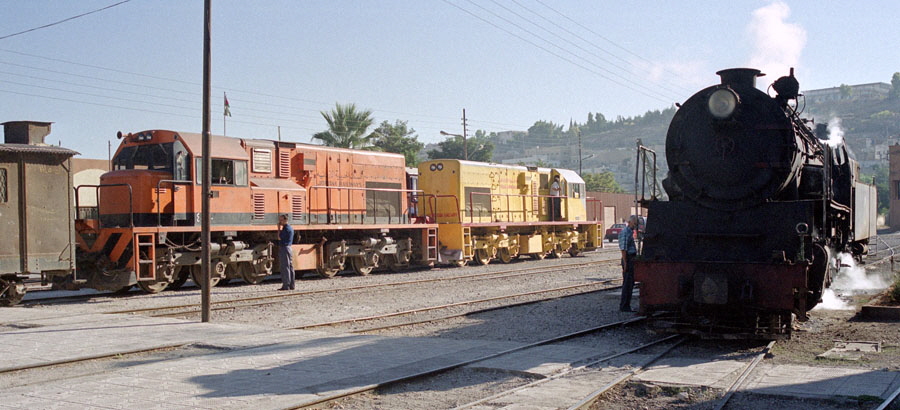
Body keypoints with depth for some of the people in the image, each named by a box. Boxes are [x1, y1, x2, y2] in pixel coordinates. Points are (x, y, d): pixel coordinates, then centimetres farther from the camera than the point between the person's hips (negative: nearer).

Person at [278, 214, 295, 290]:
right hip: (288, 248, 10)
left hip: (284, 249, -10)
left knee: (285, 267, -9)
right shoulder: (290, 228, 17)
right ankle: (291, 285, 13)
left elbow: (279, 237, -16)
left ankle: (286, 285, -10)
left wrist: (279, 228, -9)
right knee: (290, 267, 10)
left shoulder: (286, 228, -15)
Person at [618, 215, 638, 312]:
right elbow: (623, 249, -18)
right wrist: (625, 263, -21)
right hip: (628, 259, -10)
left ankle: (626, 305, 16)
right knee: (627, 283, -8)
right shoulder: (625, 232, -13)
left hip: (632, 259, 10)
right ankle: (624, 306, -6)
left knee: (630, 283, 11)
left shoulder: (630, 232, 18)